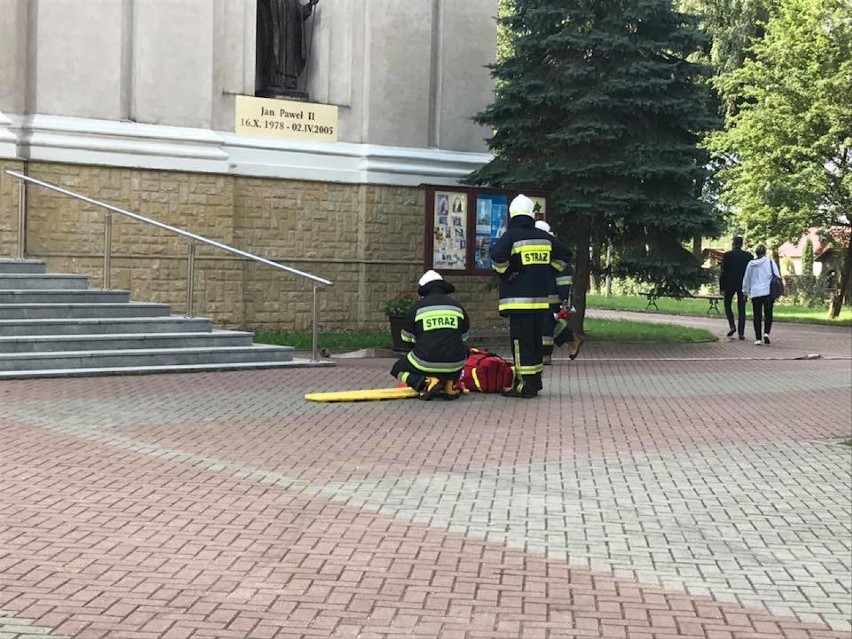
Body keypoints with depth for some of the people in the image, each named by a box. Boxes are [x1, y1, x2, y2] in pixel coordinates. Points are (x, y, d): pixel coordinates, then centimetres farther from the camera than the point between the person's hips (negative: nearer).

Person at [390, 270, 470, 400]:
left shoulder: (416, 307, 0)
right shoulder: (458, 306, 8)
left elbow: (407, 338, 8)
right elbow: (463, 337, 20)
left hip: (425, 364, -2)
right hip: (454, 365, 3)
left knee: (398, 368, 27)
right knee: (463, 349, 37)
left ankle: (427, 382, -5)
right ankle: (448, 385, 12)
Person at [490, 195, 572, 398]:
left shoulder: (511, 236, -8)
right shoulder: (545, 237, 11)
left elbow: (497, 256, -24)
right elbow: (564, 254, 22)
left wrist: (506, 272, -7)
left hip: (519, 300, -6)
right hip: (541, 298, 6)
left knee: (521, 342, -4)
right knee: (535, 340, 15)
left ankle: (526, 385, -5)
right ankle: (535, 381, 22)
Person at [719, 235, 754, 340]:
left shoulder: (727, 255, -6)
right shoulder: (748, 256, 1)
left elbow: (723, 272, -6)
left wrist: (721, 287, -2)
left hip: (730, 284, -2)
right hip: (743, 285, 2)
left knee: (727, 305, 16)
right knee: (741, 309, 5)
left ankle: (732, 326, -3)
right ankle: (741, 333, 2)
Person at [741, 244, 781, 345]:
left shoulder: (751, 264, 6)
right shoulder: (770, 262, -2)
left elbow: (746, 279, 15)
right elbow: (777, 277, -2)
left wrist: (746, 291, 26)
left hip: (755, 292, 2)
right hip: (768, 292, -2)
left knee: (757, 316, 6)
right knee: (768, 315, 6)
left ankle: (758, 338, 4)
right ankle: (766, 333, -14)